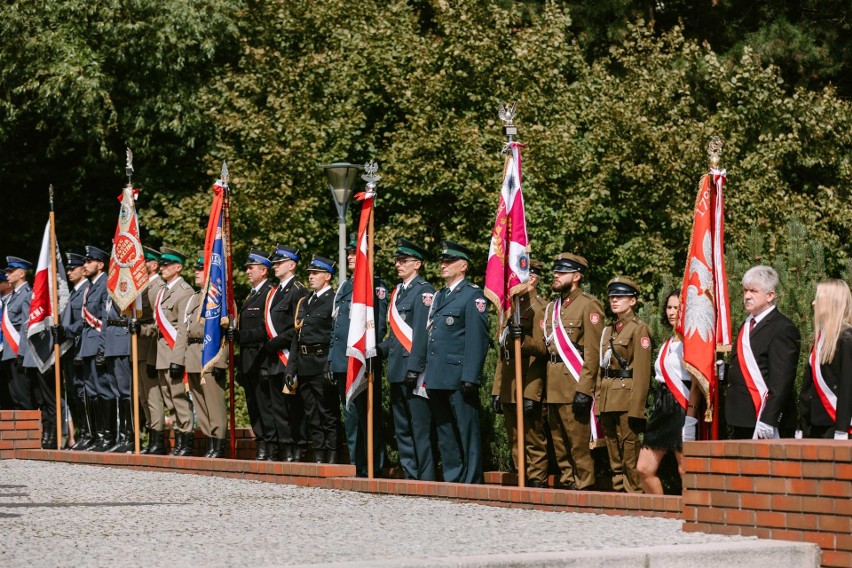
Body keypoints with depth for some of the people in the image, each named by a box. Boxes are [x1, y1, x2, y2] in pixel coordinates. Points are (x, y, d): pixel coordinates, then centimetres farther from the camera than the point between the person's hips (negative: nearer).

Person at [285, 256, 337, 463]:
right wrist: (291, 367, 14)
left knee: (328, 414, -4)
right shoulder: (304, 303, 19)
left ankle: (332, 458, -2)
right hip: (304, 366, 8)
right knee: (312, 415, 9)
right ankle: (318, 457, 14)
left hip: (322, 365, -8)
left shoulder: (334, 301, -6)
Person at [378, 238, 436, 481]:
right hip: (397, 370, 9)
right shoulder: (398, 291, 17)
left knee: (420, 427, -6)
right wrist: (380, 349, 6)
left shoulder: (424, 291, -9)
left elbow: (421, 332, -16)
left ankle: (426, 478, -4)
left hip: (414, 371, -9)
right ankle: (410, 476, 18)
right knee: (402, 428, 12)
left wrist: (414, 368, -21)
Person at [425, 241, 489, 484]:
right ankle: (452, 480, 19)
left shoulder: (473, 295, -6)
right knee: (445, 434, 12)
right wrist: (428, 373, 15)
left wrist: (470, 377, -18)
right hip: (438, 379, 8)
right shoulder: (439, 296, 19)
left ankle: (471, 484, 1)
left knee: (467, 433, -3)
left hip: (459, 379, -8)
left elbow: (477, 339, -13)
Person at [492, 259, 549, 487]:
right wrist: (497, 390, 18)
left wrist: (523, 340, -33)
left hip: (529, 388, -8)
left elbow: (542, 348, -14)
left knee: (533, 440, -6)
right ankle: (523, 481, 14)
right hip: (509, 389, 8)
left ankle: (537, 483, -3)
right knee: (515, 442, 9)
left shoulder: (539, 308, -6)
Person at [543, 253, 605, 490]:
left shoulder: (589, 305, -5)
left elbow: (593, 352, -12)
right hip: (553, 387, 8)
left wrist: (584, 389, -17)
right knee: (559, 443, 10)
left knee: (579, 441, -7)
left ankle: (584, 486, -2)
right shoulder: (552, 307, 19)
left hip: (575, 384, -8)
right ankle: (566, 482, 17)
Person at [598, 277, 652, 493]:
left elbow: (642, 370, -12)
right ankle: (619, 490, 16)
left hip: (626, 395, -8)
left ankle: (634, 492, -2)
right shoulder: (608, 331, 18)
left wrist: (636, 407, -19)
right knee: (613, 450, 9)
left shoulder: (639, 329, -5)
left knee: (629, 448, -8)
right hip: (608, 399, 8)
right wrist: (599, 400, 12)